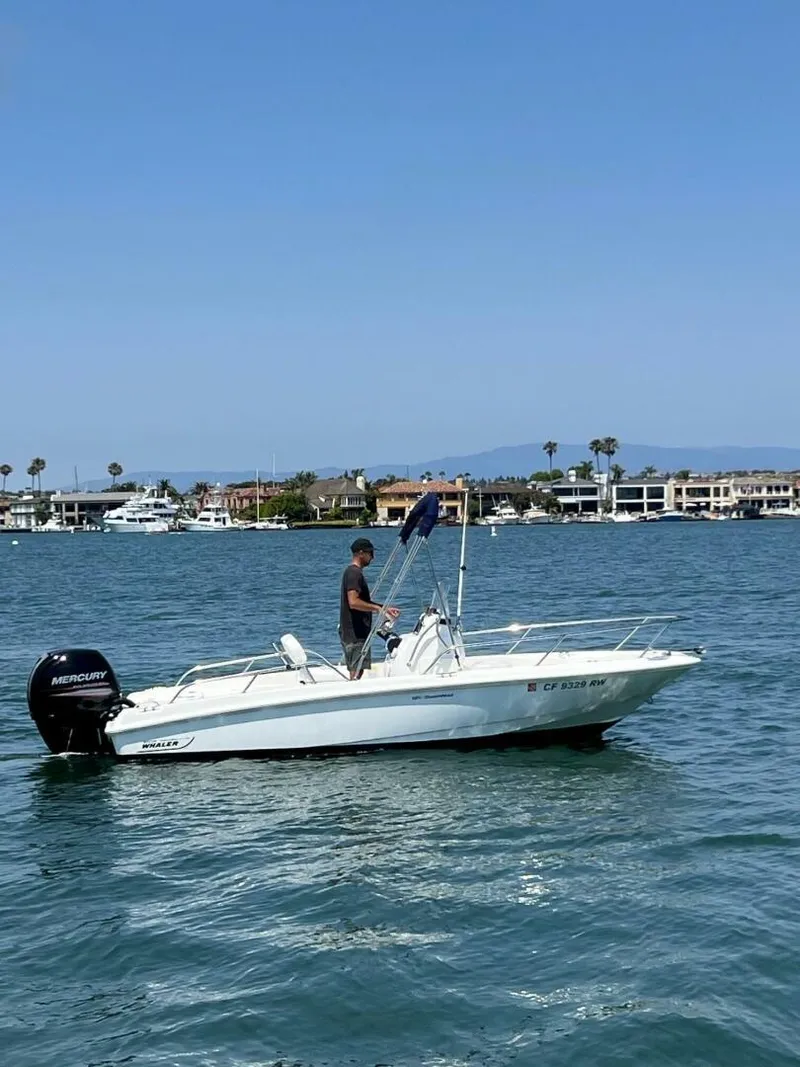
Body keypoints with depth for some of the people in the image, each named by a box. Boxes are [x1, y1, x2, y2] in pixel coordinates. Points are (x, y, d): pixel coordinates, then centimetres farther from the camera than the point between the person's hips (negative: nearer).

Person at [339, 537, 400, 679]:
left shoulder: (355, 572, 19)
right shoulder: (354, 573, -13)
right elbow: (354, 602, -24)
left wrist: (385, 608, 19)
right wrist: (378, 608, -18)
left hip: (358, 633, 10)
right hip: (355, 634, -10)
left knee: (357, 671, 11)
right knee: (356, 671, -11)